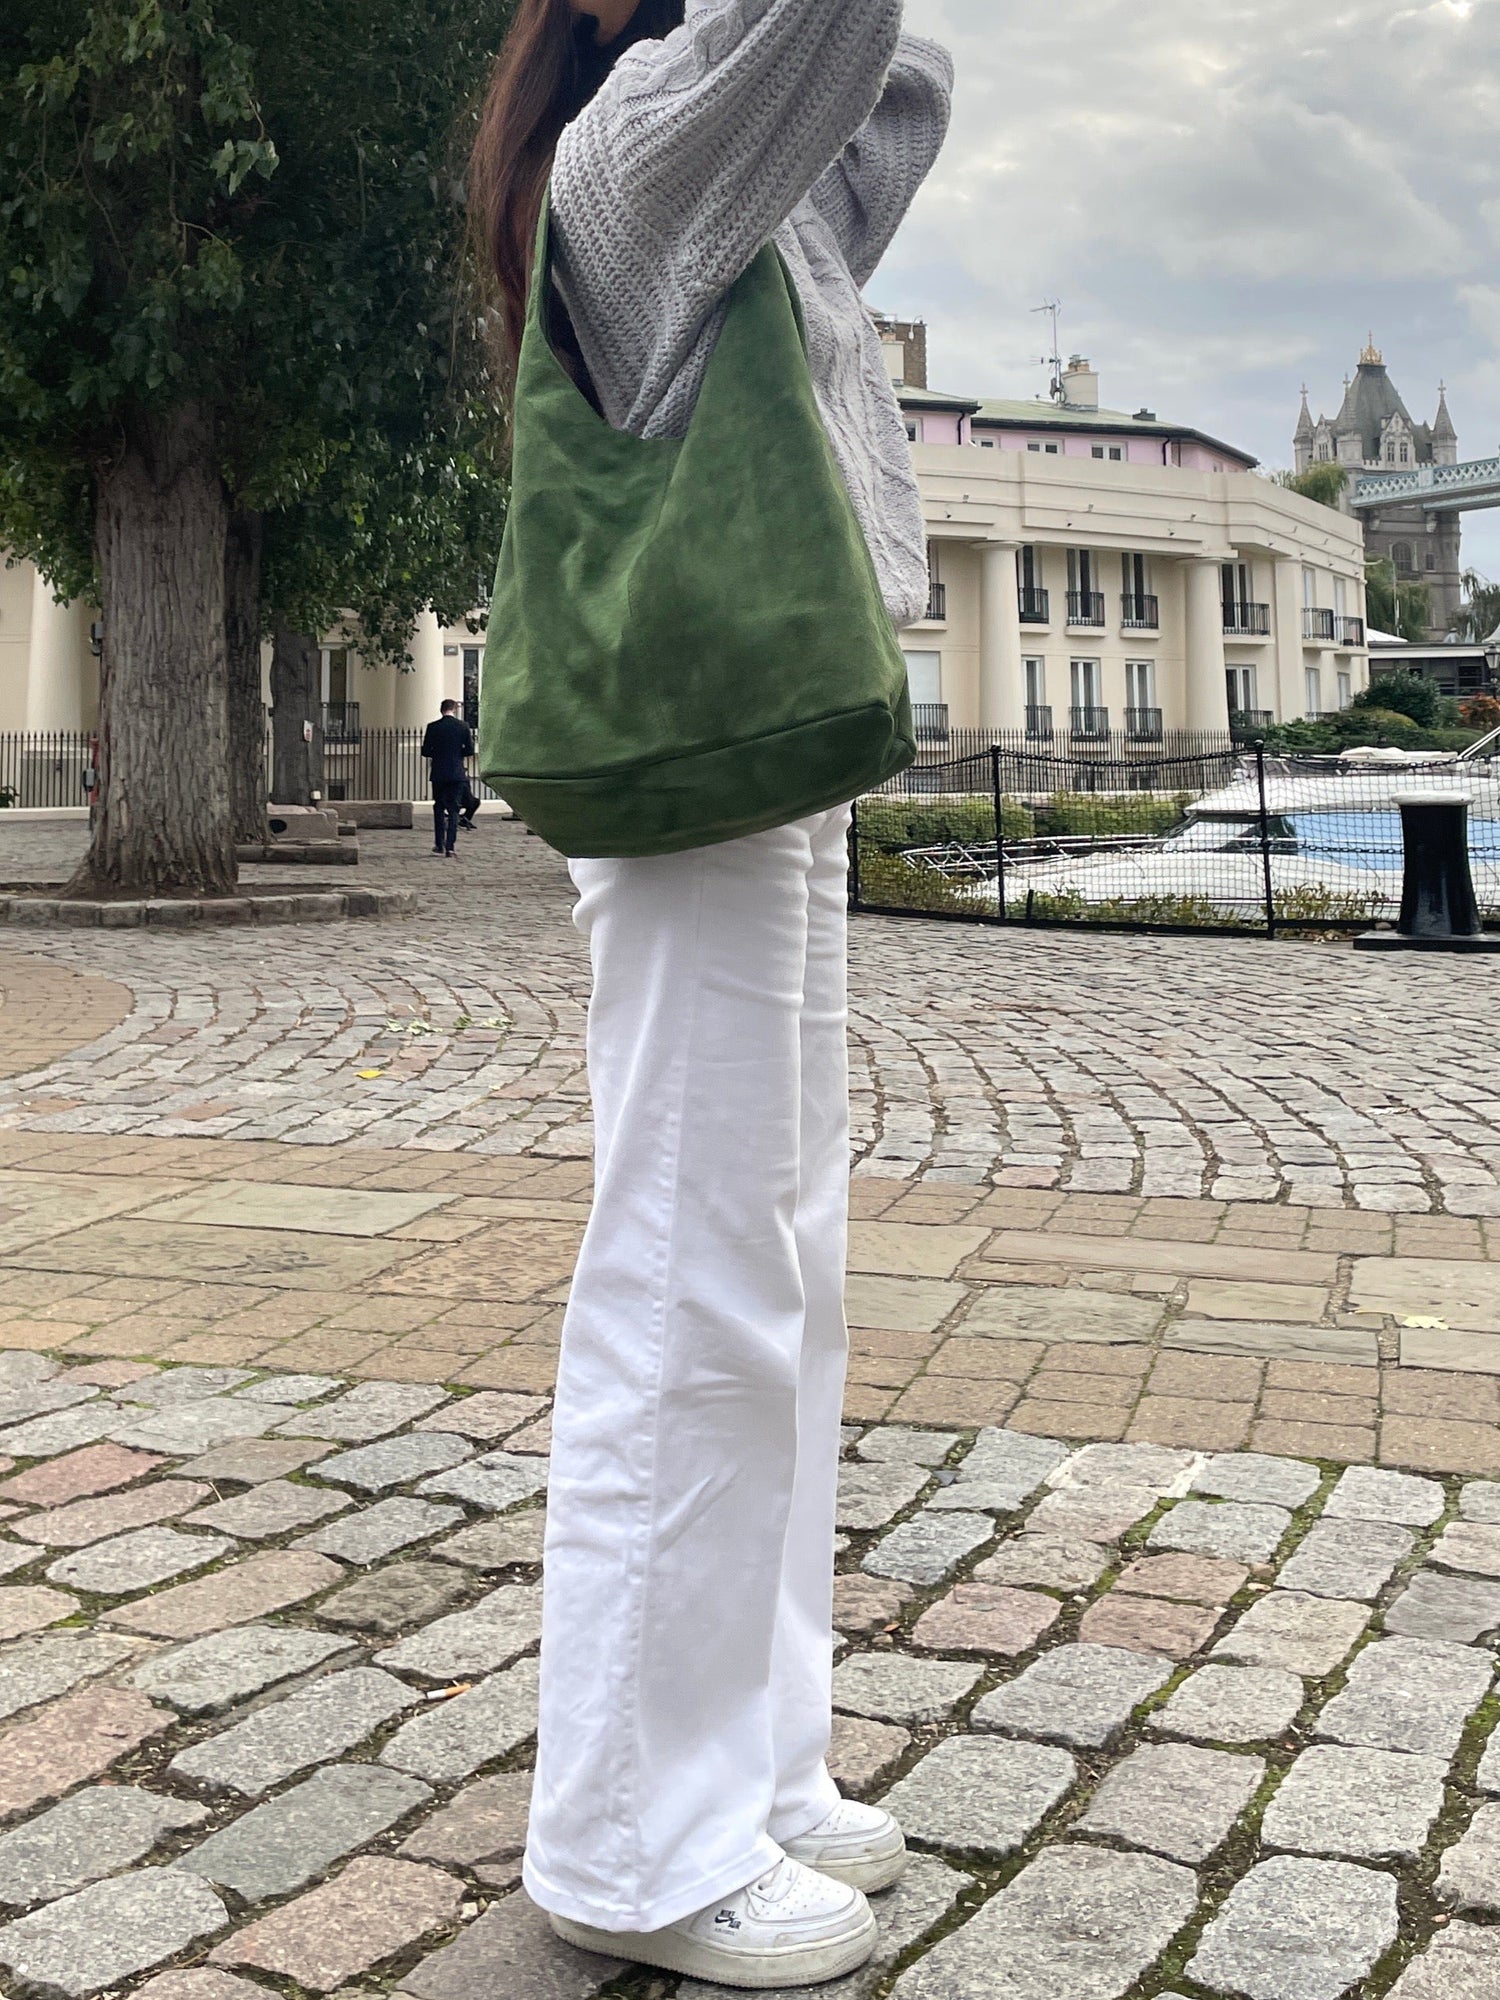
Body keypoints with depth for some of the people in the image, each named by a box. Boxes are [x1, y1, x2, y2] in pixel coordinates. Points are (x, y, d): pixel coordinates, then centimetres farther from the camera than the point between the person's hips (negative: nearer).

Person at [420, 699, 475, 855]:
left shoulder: (432, 727, -3)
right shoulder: (463, 726, -3)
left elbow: (425, 751, -2)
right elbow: (470, 750, -1)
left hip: (438, 773, 0)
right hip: (457, 773, 0)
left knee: (439, 809, 13)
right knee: (454, 810, 4)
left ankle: (439, 845, 12)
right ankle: (450, 845, -4)